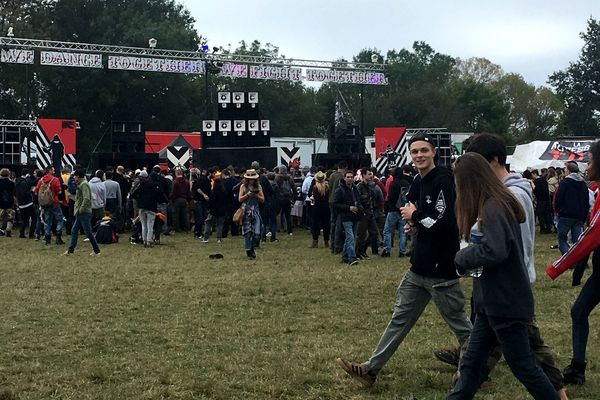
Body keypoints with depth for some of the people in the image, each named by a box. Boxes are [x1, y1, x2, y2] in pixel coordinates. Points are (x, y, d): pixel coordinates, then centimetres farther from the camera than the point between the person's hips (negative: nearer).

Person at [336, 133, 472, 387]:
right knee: (400, 318, 12)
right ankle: (371, 370, 17)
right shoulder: (419, 183, 12)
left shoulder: (443, 180, -16)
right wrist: (414, 224, 5)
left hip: (441, 270, -9)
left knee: (459, 323, 4)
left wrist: (415, 216, -13)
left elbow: (445, 222, -26)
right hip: (419, 269, 9)